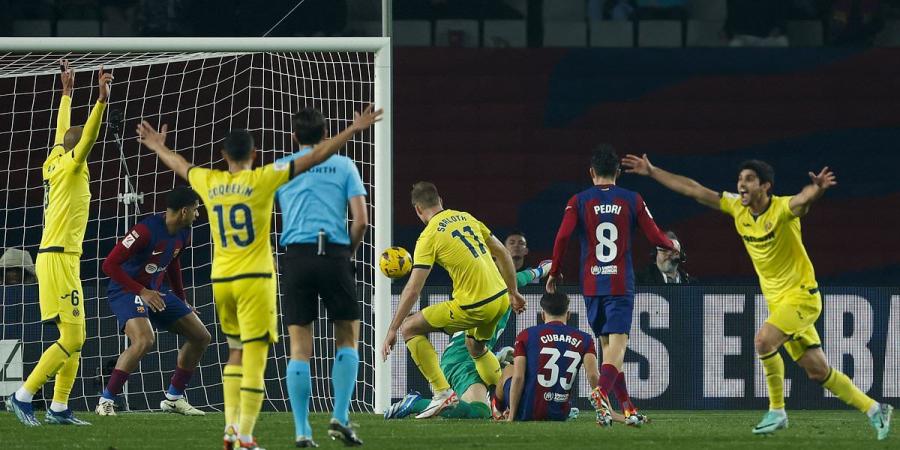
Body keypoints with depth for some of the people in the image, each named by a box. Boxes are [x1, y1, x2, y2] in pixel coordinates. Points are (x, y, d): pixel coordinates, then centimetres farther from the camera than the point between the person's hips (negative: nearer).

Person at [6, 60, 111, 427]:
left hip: (62, 259, 10)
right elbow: (87, 138, -24)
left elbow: (63, 133, 28)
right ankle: (22, 397, -10)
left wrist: (67, 92, 36)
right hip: (58, 258, -10)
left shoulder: (57, 164, 13)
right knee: (71, 338, -12)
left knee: (74, 339, 8)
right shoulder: (71, 167, -8)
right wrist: (101, 100, -33)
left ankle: (59, 408, 6)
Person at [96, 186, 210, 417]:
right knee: (144, 340, -34)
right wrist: (142, 292, -26)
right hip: (127, 291, -9)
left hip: (156, 291, 9)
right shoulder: (146, 231, -25)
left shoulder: (182, 234, 1)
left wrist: (181, 300, 24)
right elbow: (109, 265, -26)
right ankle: (106, 402, -23)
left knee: (201, 337, 8)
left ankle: (174, 398, 20)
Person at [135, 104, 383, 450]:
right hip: (254, 279, -5)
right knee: (254, 357, -4)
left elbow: (179, 166, 28)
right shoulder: (262, 179, -7)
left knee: (236, 352, 20)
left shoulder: (209, 183, 6)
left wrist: (158, 147, 48)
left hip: (221, 279, 5)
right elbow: (313, 158, -8)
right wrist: (353, 130, -4)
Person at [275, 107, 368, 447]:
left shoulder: (280, 168, 12)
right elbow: (361, 220, 1)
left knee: (300, 348, 3)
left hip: (296, 255, 1)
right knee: (347, 339, 12)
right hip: (334, 254, -1)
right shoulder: (343, 165, 9)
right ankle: (340, 418, -1)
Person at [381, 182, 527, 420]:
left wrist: (392, 330, -5)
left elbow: (412, 290, -10)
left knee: (410, 327, 6)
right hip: (501, 298, 7)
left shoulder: (428, 237, -7)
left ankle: (442, 392, 0)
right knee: (475, 346, 34)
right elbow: (502, 253, 16)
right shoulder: (466, 217, 11)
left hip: (474, 307, -7)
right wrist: (513, 293, 27)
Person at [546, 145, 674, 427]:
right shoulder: (632, 200, 1)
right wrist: (673, 245, 26)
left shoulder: (579, 201, 1)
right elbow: (655, 237, 3)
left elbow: (562, 237, -9)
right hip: (621, 284, -2)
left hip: (591, 285, 2)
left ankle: (628, 409, 13)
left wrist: (554, 273, 4)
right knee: (617, 343, -8)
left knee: (607, 345, 13)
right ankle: (602, 392, -36)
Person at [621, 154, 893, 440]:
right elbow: (693, 190, 5)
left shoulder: (782, 209, -19)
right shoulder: (737, 207, 0)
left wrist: (818, 188, -64)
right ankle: (874, 410, 19)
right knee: (817, 371, 6)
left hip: (802, 295, -7)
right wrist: (652, 172, 5)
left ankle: (777, 412, -11)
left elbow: (804, 199, -41)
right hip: (778, 300, 7)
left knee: (764, 340, -26)